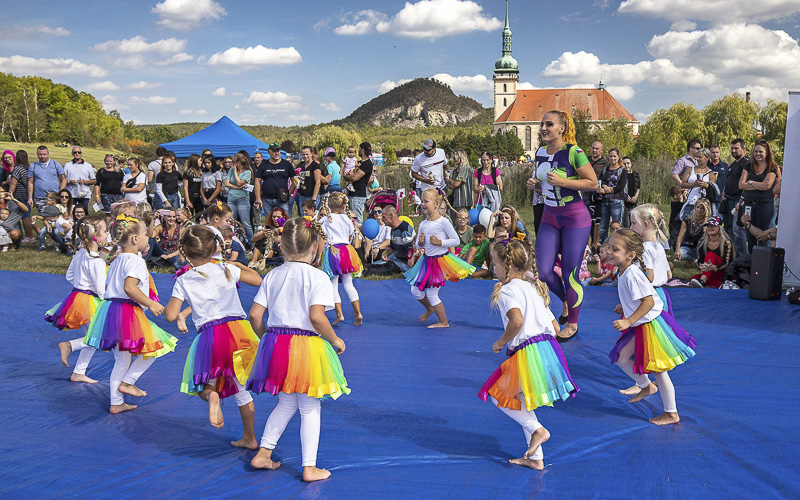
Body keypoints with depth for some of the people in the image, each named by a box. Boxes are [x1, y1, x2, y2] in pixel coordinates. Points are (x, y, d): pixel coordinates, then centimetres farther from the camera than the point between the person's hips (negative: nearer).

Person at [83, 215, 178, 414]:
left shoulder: (116, 261, 18)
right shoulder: (136, 261, -12)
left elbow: (108, 288, 20)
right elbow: (129, 287, -25)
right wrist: (150, 304, -19)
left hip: (110, 309, 10)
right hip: (128, 313, -10)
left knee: (121, 360, 16)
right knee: (153, 348, 5)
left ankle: (116, 403, 21)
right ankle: (127, 382, 5)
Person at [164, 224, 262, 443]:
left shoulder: (184, 281, 1)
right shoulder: (226, 269, 5)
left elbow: (170, 315, -2)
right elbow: (257, 280, 17)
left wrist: (180, 316, 20)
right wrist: (238, 265, 31)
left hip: (211, 336, -2)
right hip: (240, 329, 2)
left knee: (203, 385, 20)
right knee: (240, 388, 18)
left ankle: (211, 395, -18)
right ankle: (249, 438, 23)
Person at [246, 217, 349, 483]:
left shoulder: (272, 275, 5)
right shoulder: (318, 277, -10)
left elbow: (254, 315, 2)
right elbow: (316, 317, -21)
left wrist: (268, 338, 17)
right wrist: (335, 340, -7)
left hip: (275, 344, 5)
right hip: (307, 347, -5)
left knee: (286, 403, 23)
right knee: (310, 409, 7)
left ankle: (263, 453, 26)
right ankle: (309, 467, 12)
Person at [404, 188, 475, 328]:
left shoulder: (443, 221, -13)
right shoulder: (423, 224, 6)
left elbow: (456, 241, -12)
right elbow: (418, 245, 15)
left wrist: (440, 242, -21)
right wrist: (420, 243, -8)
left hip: (440, 260, -7)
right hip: (427, 260, 7)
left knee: (431, 293, -4)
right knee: (415, 291, 10)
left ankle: (443, 322, 13)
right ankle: (430, 308, 40)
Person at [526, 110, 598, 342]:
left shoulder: (573, 152, -15)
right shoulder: (540, 153, 6)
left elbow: (592, 182, -14)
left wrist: (563, 181, -23)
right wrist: (535, 184, -1)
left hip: (575, 218, -6)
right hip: (550, 217, 6)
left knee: (570, 274, -1)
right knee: (544, 271, 0)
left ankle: (572, 323, 19)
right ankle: (566, 302, 30)